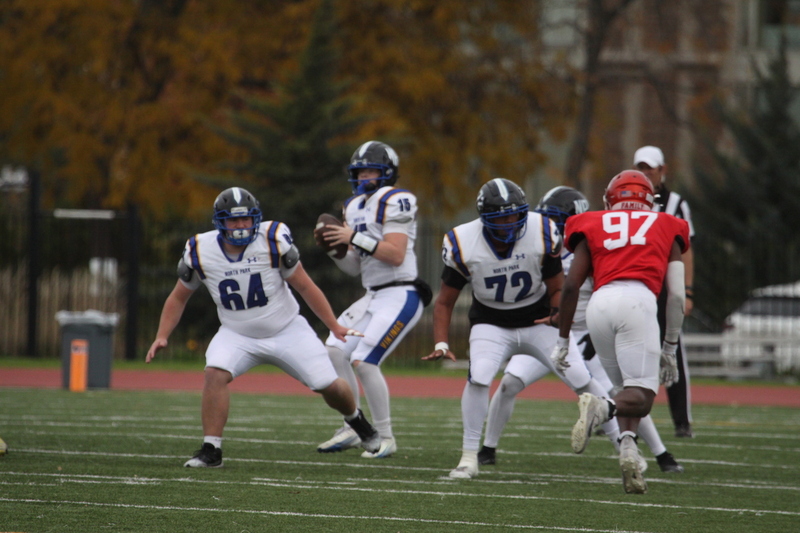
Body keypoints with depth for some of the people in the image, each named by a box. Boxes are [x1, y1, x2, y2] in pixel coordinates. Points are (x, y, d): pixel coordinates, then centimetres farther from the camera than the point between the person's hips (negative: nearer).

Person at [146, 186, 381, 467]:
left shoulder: (273, 241, -19)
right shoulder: (200, 252, -12)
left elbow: (304, 286, -9)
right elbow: (179, 297, 4)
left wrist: (334, 326, -7)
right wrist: (162, 336, -7)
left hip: (287, 330, -1)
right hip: (237, 335, 1)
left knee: (329, 386, -1)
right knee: (215, 373, -28)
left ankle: (356, 419, 35)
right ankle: (211, 450, -19)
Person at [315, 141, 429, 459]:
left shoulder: (395, 201, -9)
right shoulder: (354, 207, 17)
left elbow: (396, 255, -19)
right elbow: (354, 268, 18)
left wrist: (354, 238, -19)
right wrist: (334, 248, 0)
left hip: (400, 296, -9)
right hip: (373, 297, 9)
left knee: (364, 361, -16)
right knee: (334, 351, 0)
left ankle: (386, 438, -5)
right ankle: (352, 429, 8)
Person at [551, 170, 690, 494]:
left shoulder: (594, 226, 25)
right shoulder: (666, 228, 25)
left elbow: (571, 286, 15)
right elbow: (676, 295, 19)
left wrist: (562, 341, 21)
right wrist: (670, 348, 27)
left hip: (599, 303, 3)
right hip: (637, 300, -3)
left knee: (626, 391, 16)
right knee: (642, 395, -5)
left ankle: (628, 451, -7)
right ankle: (601, 408, -35)